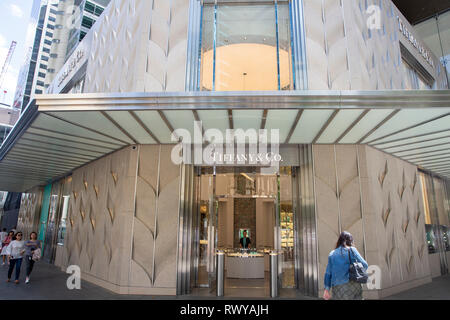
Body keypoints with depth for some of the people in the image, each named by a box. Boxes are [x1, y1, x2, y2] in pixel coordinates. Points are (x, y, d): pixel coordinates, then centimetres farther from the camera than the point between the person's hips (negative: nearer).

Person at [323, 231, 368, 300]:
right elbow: (364, 265, 8)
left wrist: (327, 289, 11)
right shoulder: (352, 250, 3)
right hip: (352, 284, -2)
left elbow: (328, 273, 8)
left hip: (337, 287, 2)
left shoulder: (332, 254, 10)